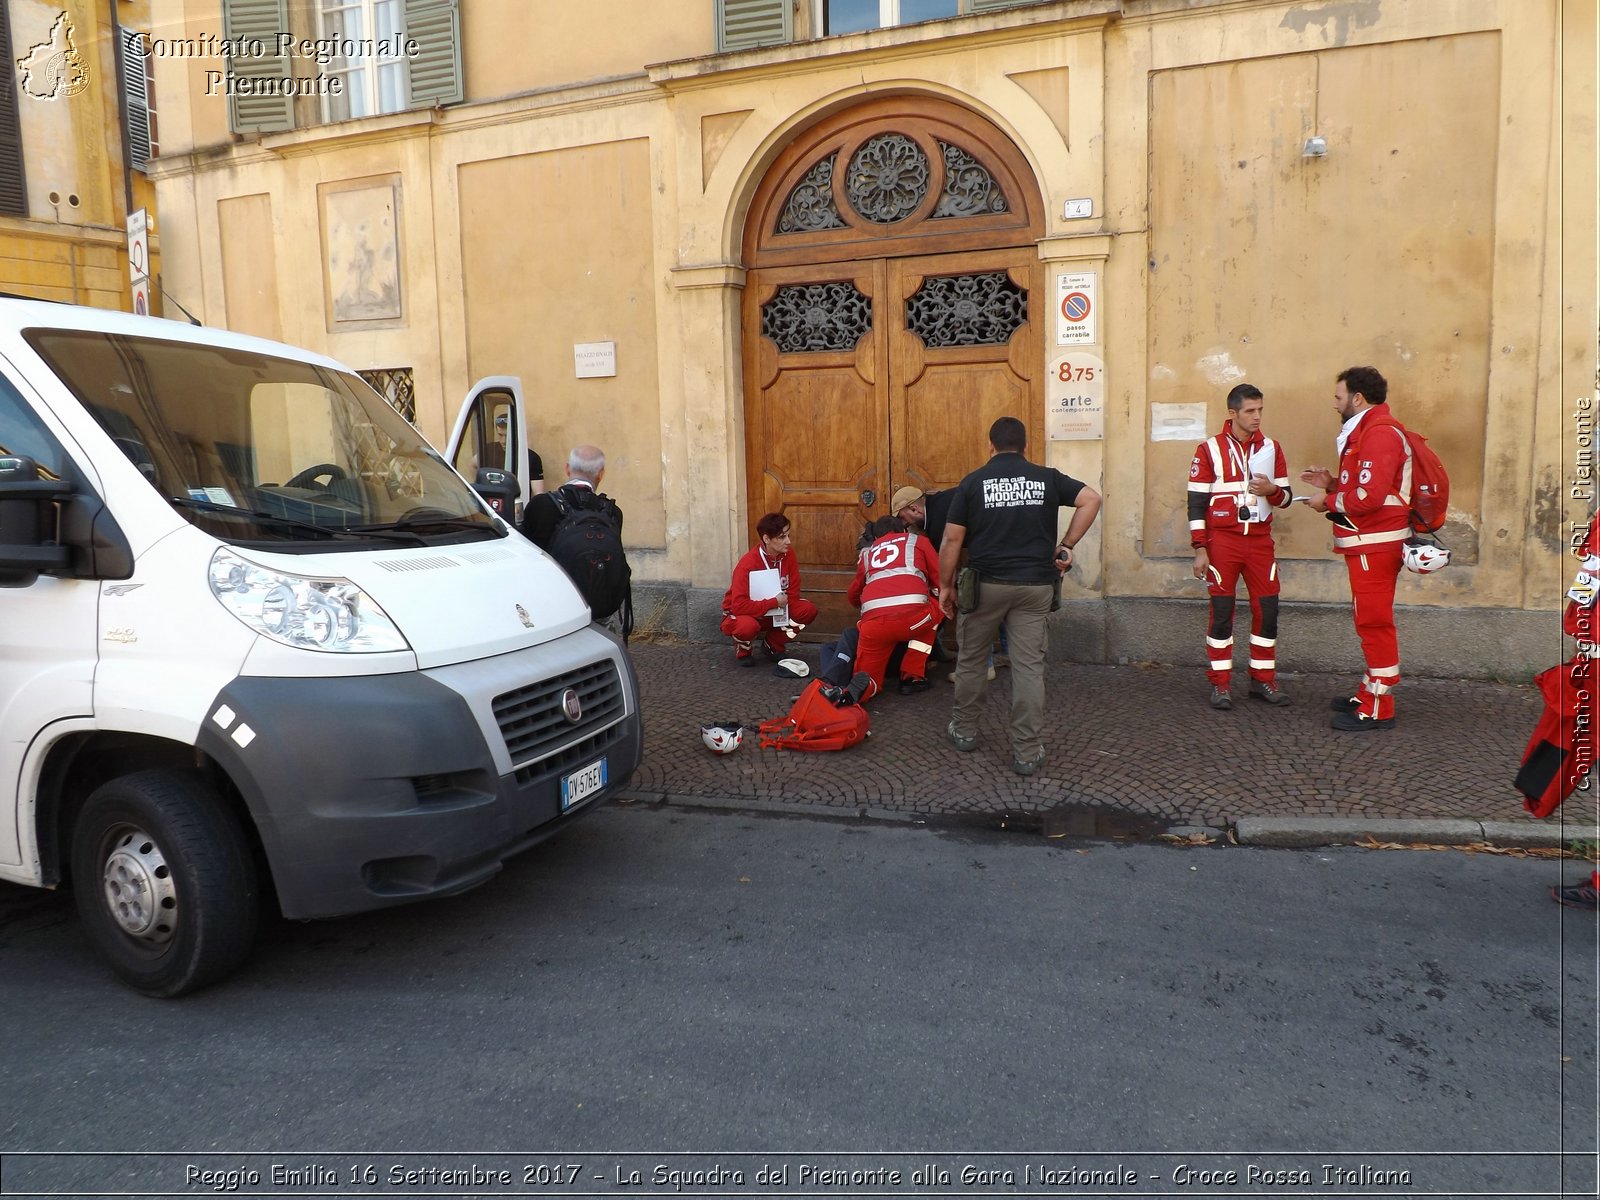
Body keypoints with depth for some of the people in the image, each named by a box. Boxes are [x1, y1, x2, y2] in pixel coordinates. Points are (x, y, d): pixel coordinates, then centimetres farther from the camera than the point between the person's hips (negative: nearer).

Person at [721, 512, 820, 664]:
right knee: (747, 625, -40)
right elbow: (739, 605, -34)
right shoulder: (748, 564, -29)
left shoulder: (788, 554, -12)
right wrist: (774, 602, -30)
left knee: (809, 610, -17)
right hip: (742, 614, -5)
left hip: (775, 614, 5)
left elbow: (793, 594, -7)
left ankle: (772, 644, 6)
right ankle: (742, 650, -1)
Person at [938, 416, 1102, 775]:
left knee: (971, 659, 17)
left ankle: (964, 730, 31)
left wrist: (945, 586, 7)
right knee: (1029, 666, 3)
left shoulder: (972, 482, 1)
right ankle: (1027, 752, 5)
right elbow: (1091, 499, -3)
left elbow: (951, 540, -1)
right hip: (1035, 585, 1)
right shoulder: (1047, 478, 6)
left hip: (986, 583, -1)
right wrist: (1066, 546, 0)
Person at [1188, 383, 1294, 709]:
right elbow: (1196, 502, -4)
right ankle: (1221, 684, 8)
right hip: (1222, 540, -3)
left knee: (1267, 609, 3)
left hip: (1260, 540, 4)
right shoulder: (1209, 450, -2)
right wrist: (1200, 549, -9)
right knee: (1222, 611, -1)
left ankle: (1263, 679, 17)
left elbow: (1286, 497, 12)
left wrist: (1272, 490, -12)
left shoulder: (1271, 448, 9)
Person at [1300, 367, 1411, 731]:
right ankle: (1371, 692, 27)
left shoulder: (1380, 433, -16)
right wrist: (1333, 483, 9)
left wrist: (1328, 502, -11)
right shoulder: (1368, 431, 19)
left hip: (1375, 546, -11)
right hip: (1369, 542, 11)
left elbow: (1370, 496, -24)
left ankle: (1378, 709, -2)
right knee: (1371, 621, 17)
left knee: (1374, 622, -7)